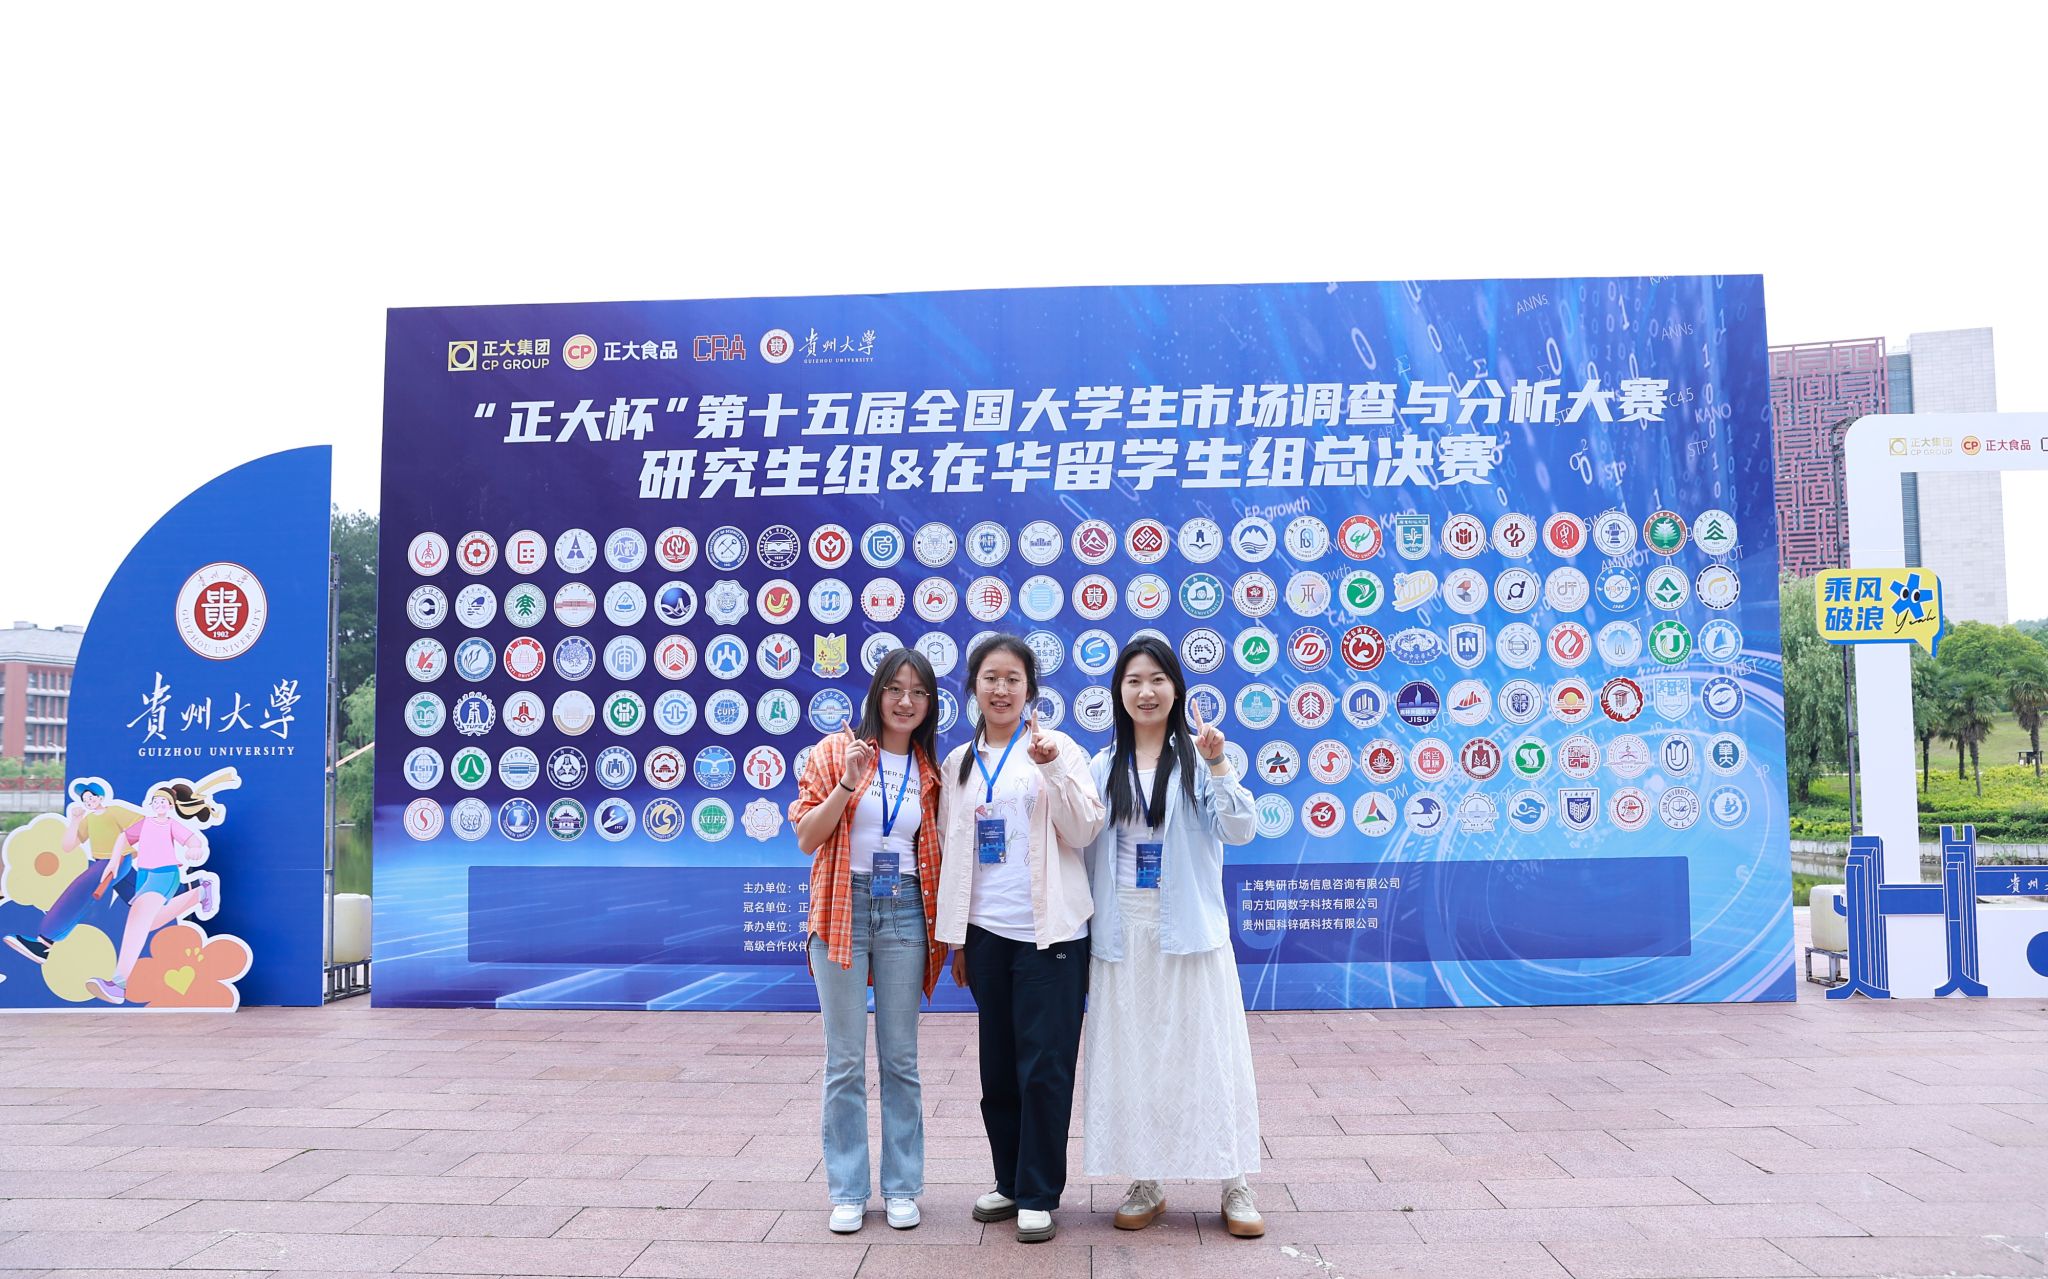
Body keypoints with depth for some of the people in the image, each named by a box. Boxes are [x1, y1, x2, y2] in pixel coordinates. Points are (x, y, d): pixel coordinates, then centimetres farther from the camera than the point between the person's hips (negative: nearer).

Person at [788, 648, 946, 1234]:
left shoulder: (930, 772, 9)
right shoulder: (836, 751, 1)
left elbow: (936, 852, 12)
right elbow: (807, 838, -4)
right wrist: (846, 784, -16)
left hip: (905, 912, 2)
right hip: (843, 909, -2)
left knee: (901, 1057, 8)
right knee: (845, 1058, 3)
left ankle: (902, 1187, 19)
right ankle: (847, 1191, 15)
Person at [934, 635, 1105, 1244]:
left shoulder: (1057, 747, -2)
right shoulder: (959, 763, 10)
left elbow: (1083, 833, -8)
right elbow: (953, 851, 14)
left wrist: (1053, 770, -21)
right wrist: (956, 937, 13)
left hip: (1048, 932, -4)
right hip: (987, 933, 4)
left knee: (1044, 1068, -1)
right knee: (998, 1067, 12)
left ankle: (1039, 1195, 12)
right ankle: (1010, 1182, 27)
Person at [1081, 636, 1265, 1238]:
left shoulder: (1197, 757, 0)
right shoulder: (1103, 766, 7)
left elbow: (1242, 831, -9)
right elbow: (1086, 850, 11)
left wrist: (1218, 767, -21)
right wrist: (1085, 930, 10)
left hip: (1188, 930, -2)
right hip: (1122, 933, 3)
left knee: (1206, 1052, 2)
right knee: (1130, 1056, 7)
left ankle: (1234, 1187, 12)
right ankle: (1145, 1183, 20)